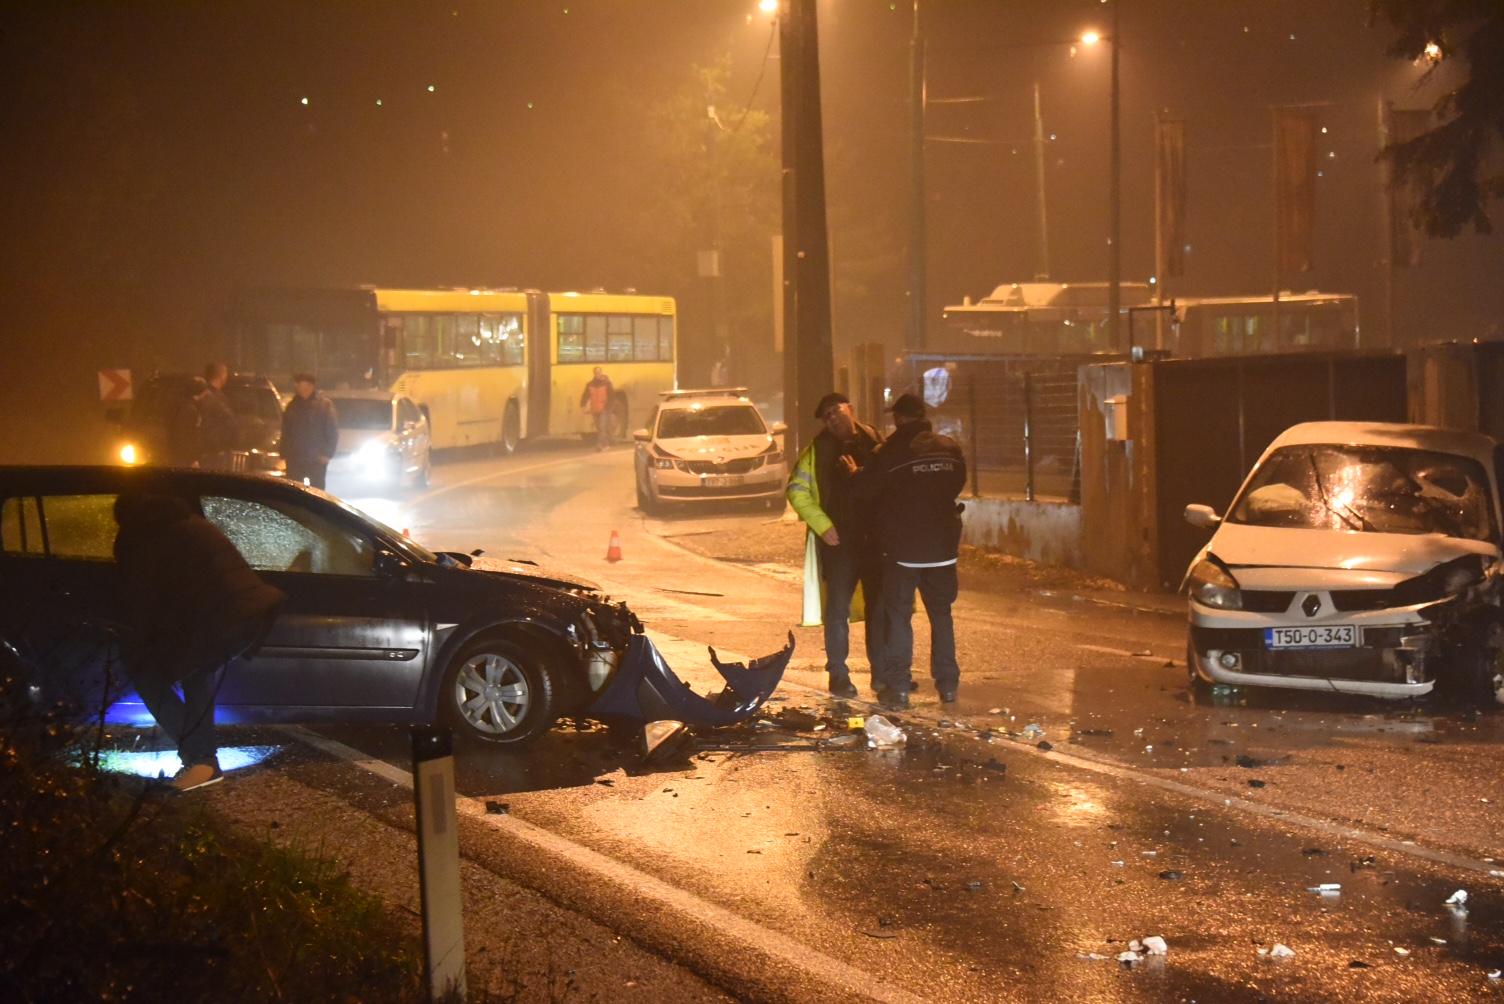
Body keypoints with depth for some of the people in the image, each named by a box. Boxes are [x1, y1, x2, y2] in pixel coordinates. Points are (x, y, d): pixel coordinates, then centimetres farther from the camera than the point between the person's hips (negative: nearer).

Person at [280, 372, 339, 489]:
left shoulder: (324, 404, -2)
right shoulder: (292, 407, 11)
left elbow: (332, 431, -3)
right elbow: (285, 433, 15)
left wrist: (327, 454, -10)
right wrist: (284, 454, 7)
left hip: (317, 459, -4)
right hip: (294, 459, 4)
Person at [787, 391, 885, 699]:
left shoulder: (875, 443, 5)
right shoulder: (818, 450, 1)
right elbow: (796, 490, -1)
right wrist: (823, 525, -8)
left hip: (875, 538, 2)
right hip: (838, 541, -2)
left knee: (880, 606, 9)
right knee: (837, 608, 0)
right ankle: (838, 675, 8)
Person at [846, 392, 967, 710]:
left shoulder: (891, 451, -14)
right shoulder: (950, 449, 2)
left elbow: (864, 489, -10)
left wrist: (855, 472, 11)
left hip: (902, 548, -4)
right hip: (943, 547, 4)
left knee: (897, 615, 4)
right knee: (941, 614, 14)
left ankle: (897, 686, 2)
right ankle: (948, 683, 16)